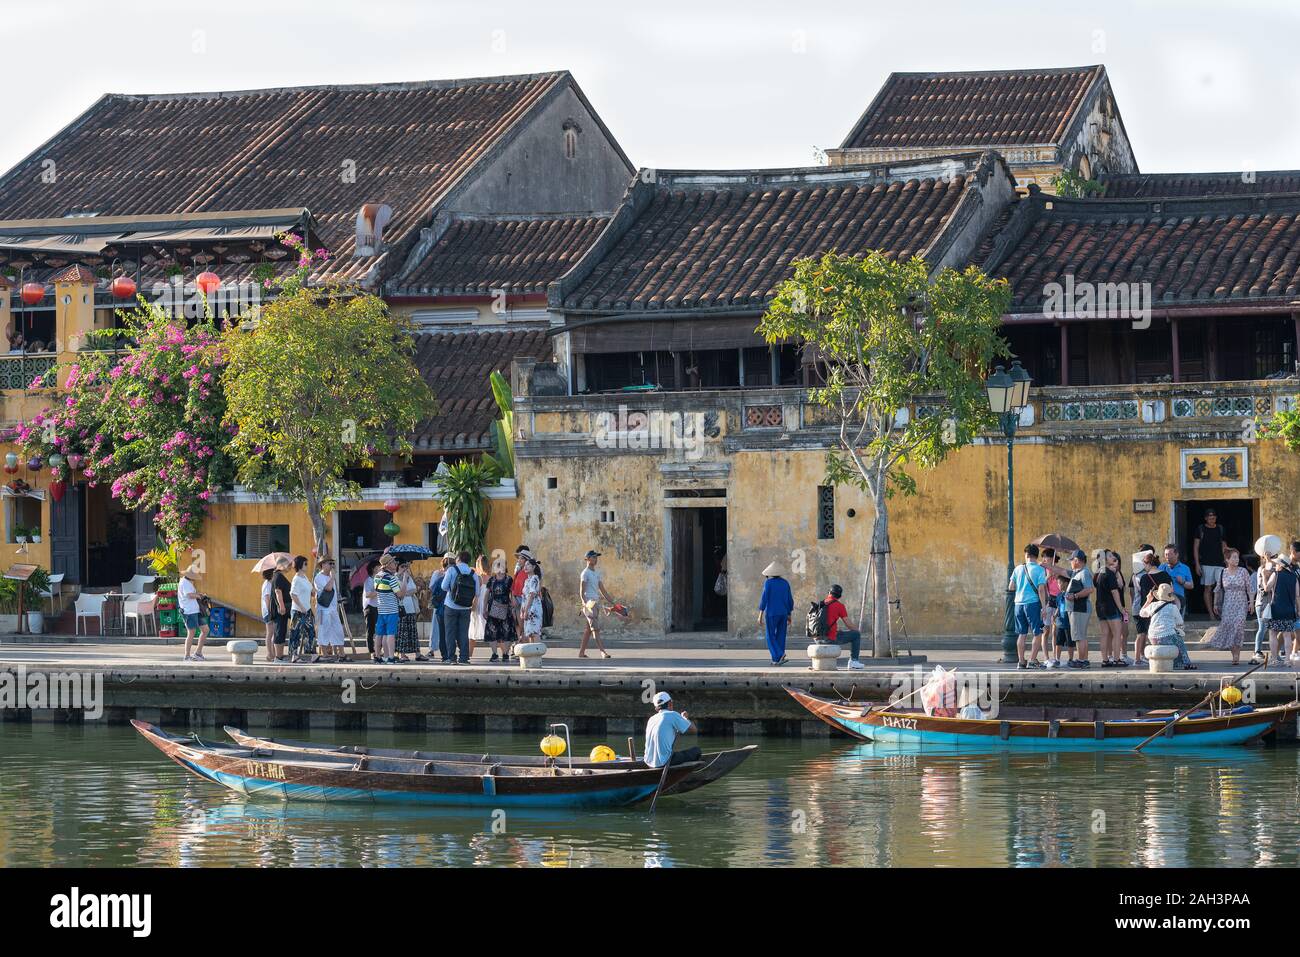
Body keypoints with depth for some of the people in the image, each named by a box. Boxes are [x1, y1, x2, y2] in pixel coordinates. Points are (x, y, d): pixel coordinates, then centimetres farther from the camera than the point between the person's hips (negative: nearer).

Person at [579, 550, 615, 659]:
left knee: (588, 630, 8)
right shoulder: (585, 573, -6)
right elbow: (581, 591, -13)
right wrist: (584, 603, -27)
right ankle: (602, 652, -19)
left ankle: (581, 652, 11)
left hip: (596, 603, 9)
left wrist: (612, 602, 18)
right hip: (589, 603, -9)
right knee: (595, 628, -13)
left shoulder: (596, 573, 19)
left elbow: (602, 590, 22)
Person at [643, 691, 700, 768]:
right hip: (664, 763, -7)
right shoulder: (673, 715, -5)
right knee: (696, 751, 5)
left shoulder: (651, 719, 14)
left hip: (649, 763, 7)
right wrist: (685, 718, 19)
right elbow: (693, 729, -2)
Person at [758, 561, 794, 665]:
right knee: (780, 636, 11)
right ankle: (776, 660, 10)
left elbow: (764, 599, -12)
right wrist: (789, 616, 17)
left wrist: (760, 616, -8)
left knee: (771, 637, 0)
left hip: (771, 613, -5)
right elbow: (790, 601, 9)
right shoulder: (785, 583, 7)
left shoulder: (768, 583, -8)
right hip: (783, 613, 5)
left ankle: (779, 656, -18)